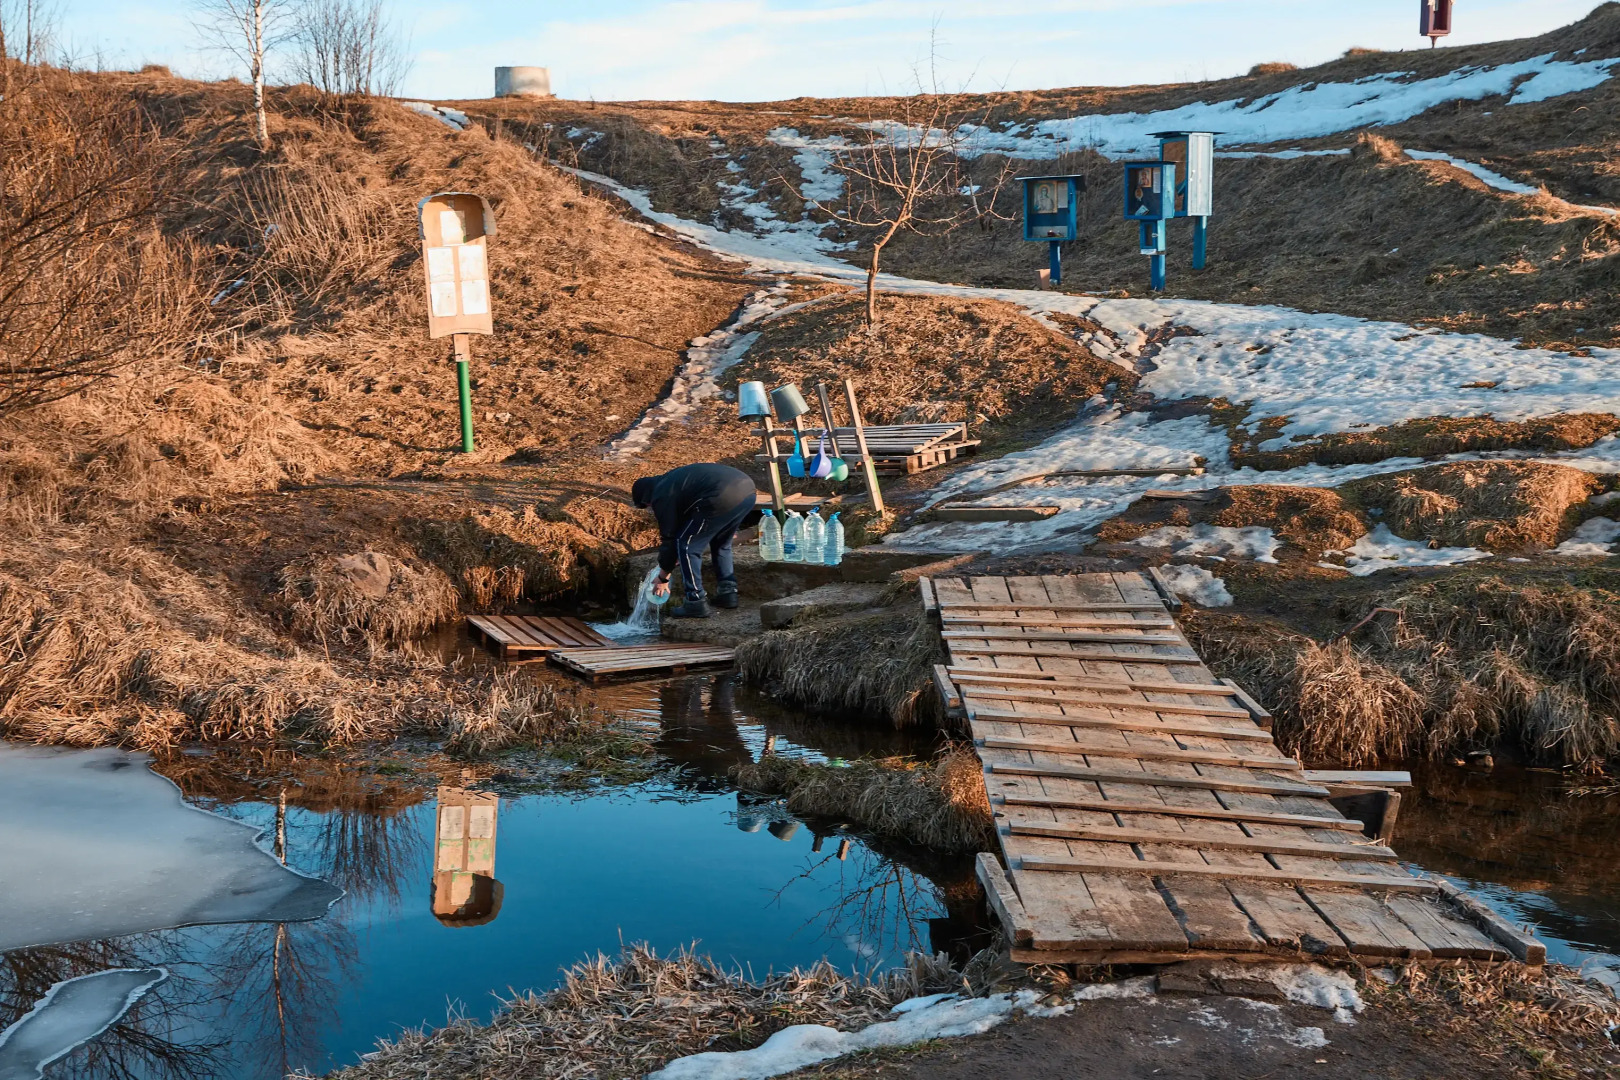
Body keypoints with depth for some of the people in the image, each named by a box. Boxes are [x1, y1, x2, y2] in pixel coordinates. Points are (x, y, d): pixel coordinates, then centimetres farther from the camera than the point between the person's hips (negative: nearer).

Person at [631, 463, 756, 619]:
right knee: (721, 543, 30)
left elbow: (669, 540, 12)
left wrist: (663, 578, 23)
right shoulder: (670, 481, 33)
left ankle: (696, 603, 6)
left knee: (687, 545, 6)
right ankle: (727, 593, 30)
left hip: (724, 499, -9)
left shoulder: (661, 497, 7)